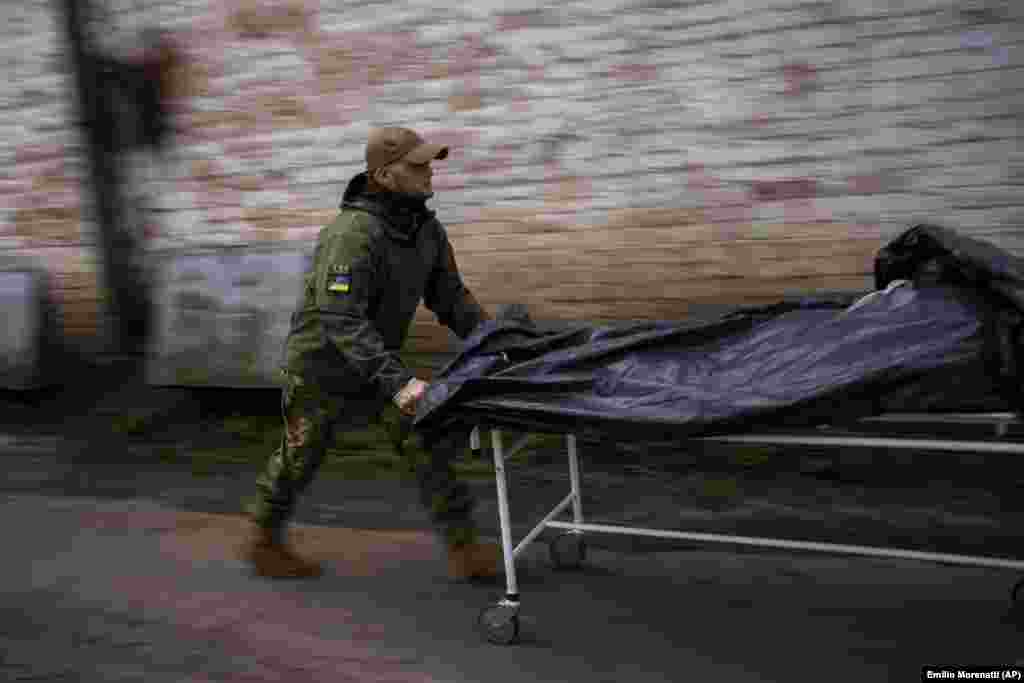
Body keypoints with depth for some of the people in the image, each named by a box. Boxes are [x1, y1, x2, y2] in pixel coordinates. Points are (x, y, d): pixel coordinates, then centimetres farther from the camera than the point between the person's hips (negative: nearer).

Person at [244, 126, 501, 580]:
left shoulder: (427, 230, -5)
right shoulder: (353, 234, -30)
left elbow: (450, 296, 2)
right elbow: (341, 320, -37)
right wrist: (397, 380, -44)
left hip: (376, 360, 7)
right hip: (323, 364, -6)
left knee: (430, 439, -5)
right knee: (299, 459, 12)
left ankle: (463, 548, 4)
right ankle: (265, 543, 39)